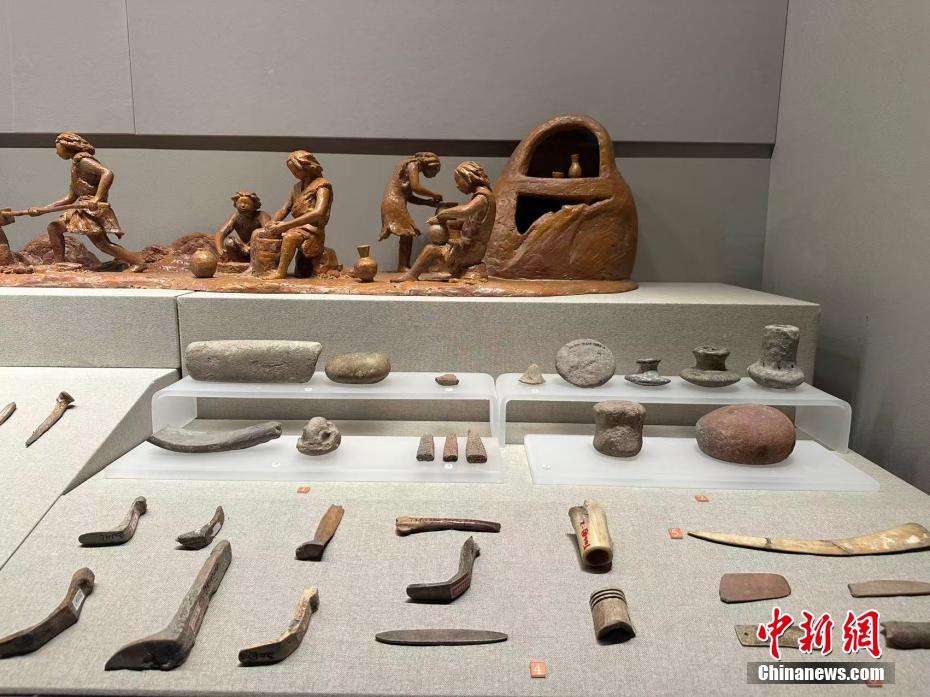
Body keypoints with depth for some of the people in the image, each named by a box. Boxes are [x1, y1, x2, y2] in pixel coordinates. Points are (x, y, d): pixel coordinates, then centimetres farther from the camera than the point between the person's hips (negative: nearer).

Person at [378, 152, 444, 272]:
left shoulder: (411, 166, 23)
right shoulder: (413, 165, -5)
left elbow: (409, 197, 19)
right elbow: (415, 187, -19)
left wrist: (428, 202, 11)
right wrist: (434, 195, -9)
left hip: (397, 203, 9)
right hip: (394, 202, -9)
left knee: (407, 235, 7)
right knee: (407, 234, -10)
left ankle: (404, 266, 8)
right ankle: (403, 266, -8)